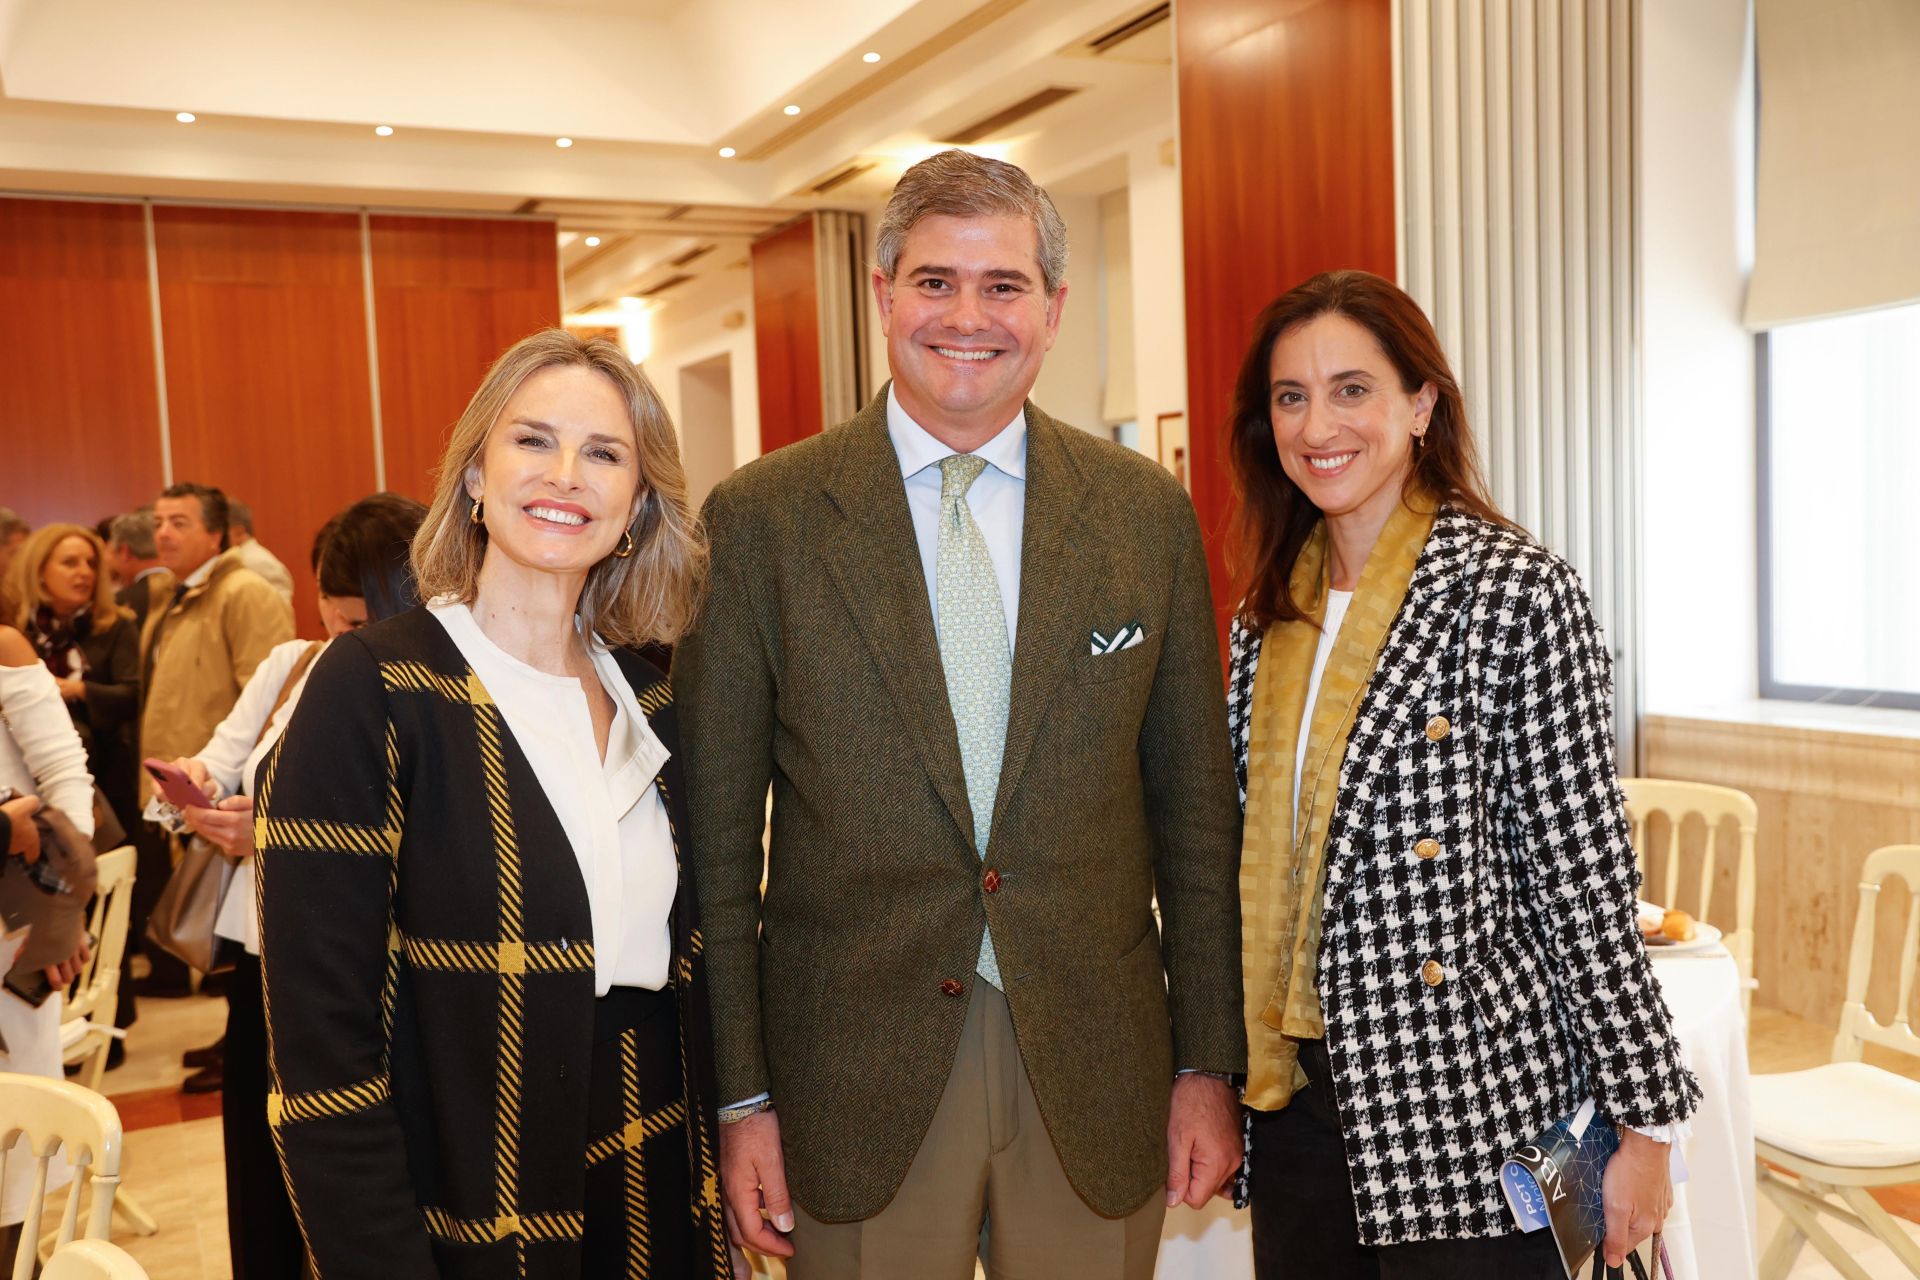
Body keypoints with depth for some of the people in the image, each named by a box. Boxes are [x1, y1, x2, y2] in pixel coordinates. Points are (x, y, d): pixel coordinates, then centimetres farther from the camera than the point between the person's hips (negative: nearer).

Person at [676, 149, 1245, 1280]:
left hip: (1099, 1074, 2)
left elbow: (1196, 808, 4)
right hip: (855, 1088, -1)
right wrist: (740, 1096, -3)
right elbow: (717, 834, -2)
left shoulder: (1148, 511, 1)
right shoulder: (761, 520, -4)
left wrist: (1209, 1065, 4)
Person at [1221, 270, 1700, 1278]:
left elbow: (1584, 879, -12)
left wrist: (1645, 1121, -9)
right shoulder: (1268, 609, 6)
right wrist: (1227, 1073, 13)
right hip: (1295, 1092, 6)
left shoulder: (1518, 591, -12)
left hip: (1464, 1100, -5)